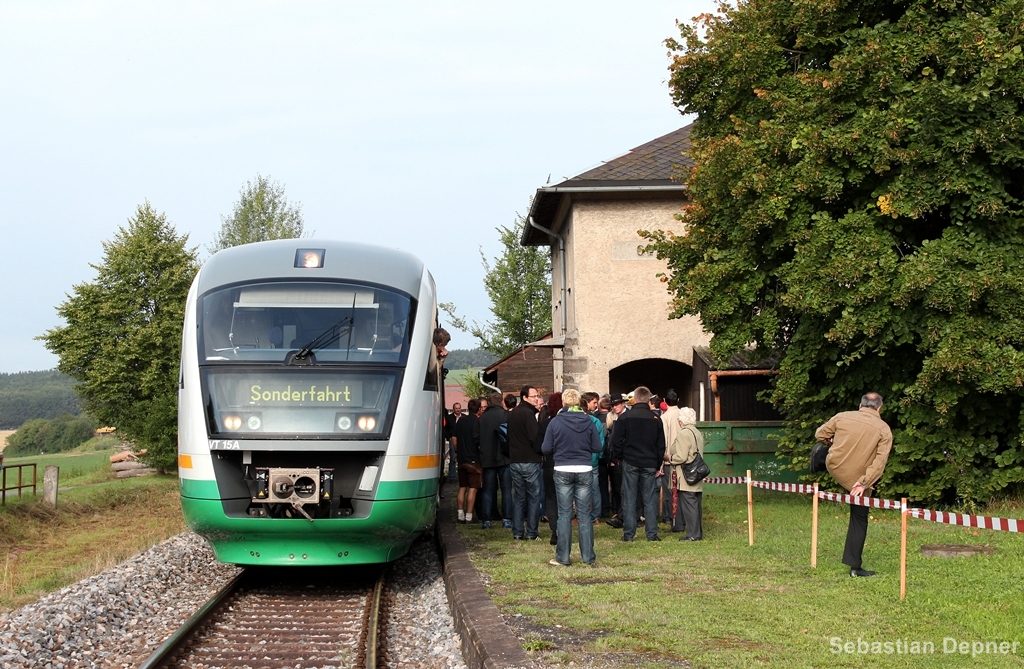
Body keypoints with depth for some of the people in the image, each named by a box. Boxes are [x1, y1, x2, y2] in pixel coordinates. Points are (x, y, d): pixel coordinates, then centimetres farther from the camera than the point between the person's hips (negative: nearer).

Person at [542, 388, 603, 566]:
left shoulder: (556, 422, -7)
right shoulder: (588, 421, -4)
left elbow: (546, 448, -6)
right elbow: (598, 448, -1)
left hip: (563, 471, -1)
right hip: (584, 470, 1)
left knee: (564, 514, 5)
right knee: (584, 514, 8)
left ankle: (562, 557, 6)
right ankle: (588, 556, 11)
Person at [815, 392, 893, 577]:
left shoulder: (842, 417, -5)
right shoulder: (884, 429, -10)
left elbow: (820, 435, 6)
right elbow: (880, 461, -18)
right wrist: (864, 483, -18)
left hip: (834, 468, 2)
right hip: (857, 480, -2)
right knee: (859, 521, 9)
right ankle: (855, 566, 10)